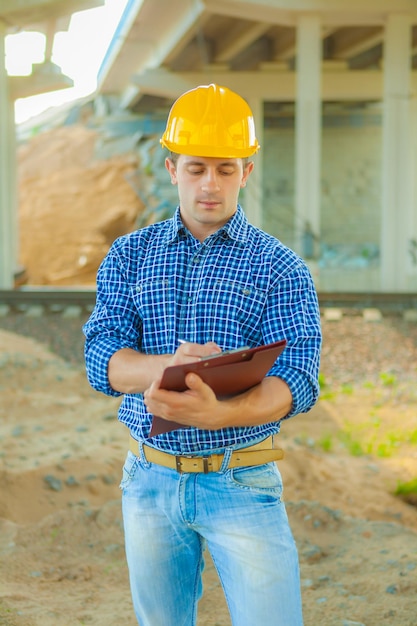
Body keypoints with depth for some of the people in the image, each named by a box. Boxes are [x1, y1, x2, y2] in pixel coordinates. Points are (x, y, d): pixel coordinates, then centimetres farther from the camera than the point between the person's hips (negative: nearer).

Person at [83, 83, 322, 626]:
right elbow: (100, 358, -6)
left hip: (241, 484, -2)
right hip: (149, 480, 3)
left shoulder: (281, 267, -2)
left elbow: (297, 380, -14)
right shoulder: (130, 255, 6)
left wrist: (216, 413, -35)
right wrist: (167, 365, -28)